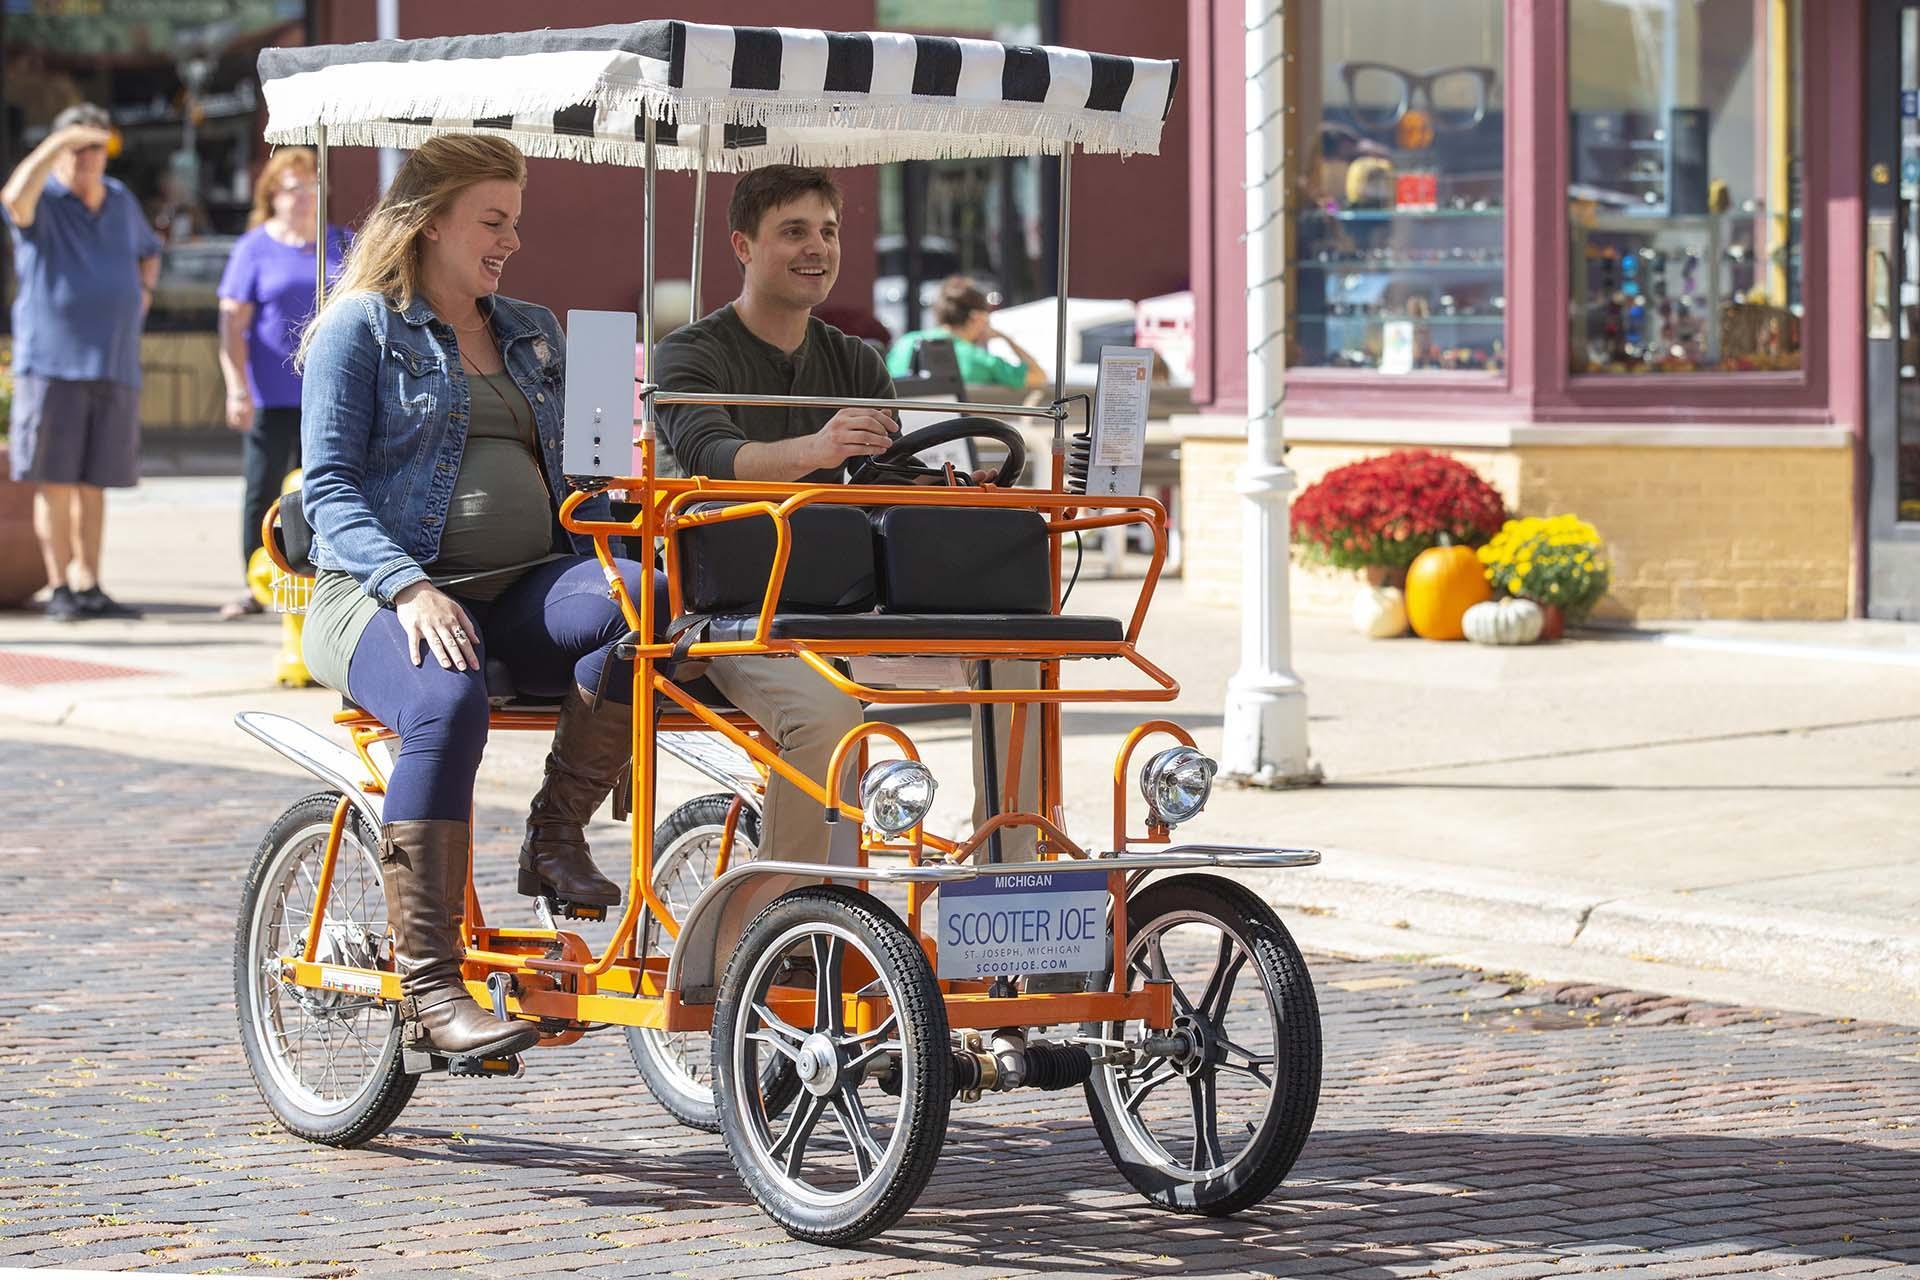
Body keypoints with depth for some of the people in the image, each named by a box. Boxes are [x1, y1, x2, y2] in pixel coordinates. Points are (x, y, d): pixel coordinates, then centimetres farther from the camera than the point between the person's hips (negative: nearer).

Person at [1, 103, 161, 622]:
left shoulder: (121, 200, 15)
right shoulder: (44, 201, -4)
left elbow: (148, 250, 34)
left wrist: (144, 291, 13)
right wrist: (58, 142, -30)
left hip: (114, 365, 5)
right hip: (53, 361, -5)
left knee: (95, 484, 7)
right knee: (55, 481, -4)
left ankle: (89, 588, 12)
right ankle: (59, 589, 0)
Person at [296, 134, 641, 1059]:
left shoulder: (532, 334, 23)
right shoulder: (361, 327, 5)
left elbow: (568, 477, 24)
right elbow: (328, 489, -4)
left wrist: (602, 562, 2)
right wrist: (409, 588, -21)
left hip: (522, 590, 5)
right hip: (384, 594, -5)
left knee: (647, 598, -30)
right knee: (447, 701, -39)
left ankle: (557, 830, -16)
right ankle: (427, 984, -36)